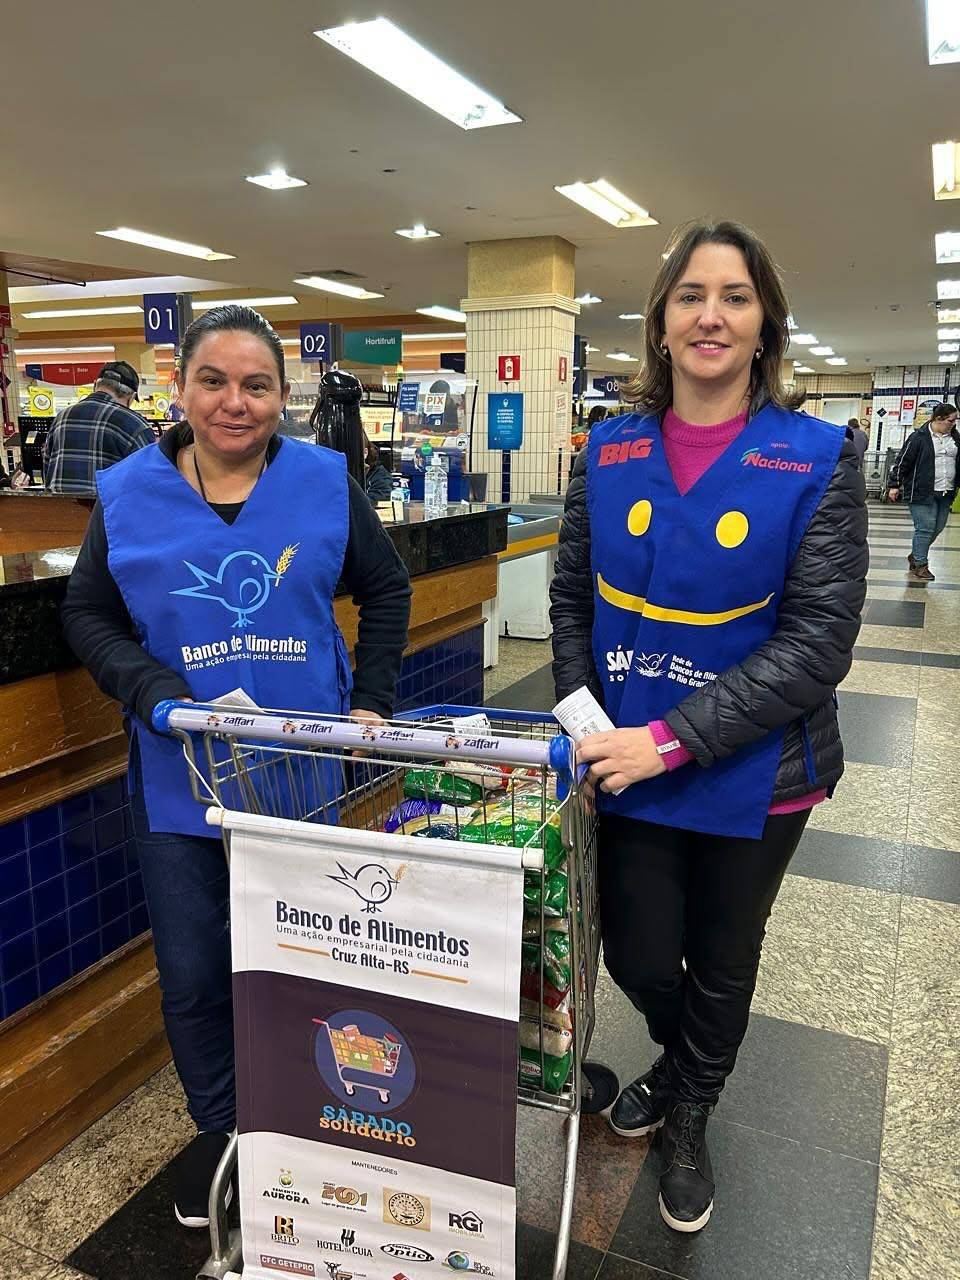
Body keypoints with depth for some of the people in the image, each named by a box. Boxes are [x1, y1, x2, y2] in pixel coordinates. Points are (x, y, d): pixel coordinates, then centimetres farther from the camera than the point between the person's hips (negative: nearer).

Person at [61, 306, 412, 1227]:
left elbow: (385, 588, 6)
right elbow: (87, 613, 2)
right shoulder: (129, 493, -4)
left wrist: (371, 699, -1)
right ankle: (217, 1128, 38)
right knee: (192, 971, 11)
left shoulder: (325, 483, -5)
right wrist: (155, 692, -14)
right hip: (178, 774, 1)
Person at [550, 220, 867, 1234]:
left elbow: (818, 640, -17)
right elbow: (572, 598, 5)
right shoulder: (611, 451, -2)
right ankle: (679, 1058, 52)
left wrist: (674, 739, -23)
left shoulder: (817, 460, -11)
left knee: (722, 966, 19)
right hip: (628, 763, 2)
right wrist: (587, 728, -6)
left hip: (753, 773, -2)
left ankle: (689, 1119, 50)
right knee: (637, 958, 14)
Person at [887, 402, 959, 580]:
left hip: (946, 493, 7)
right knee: (925, 528, -6)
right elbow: (902, 462, -7)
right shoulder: (919, 437, -8)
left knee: (937, 528, 10)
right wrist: (895, 485, -7)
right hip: (922, 492, -7)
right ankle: (919, 566, 5)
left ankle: (915, 556, 29)